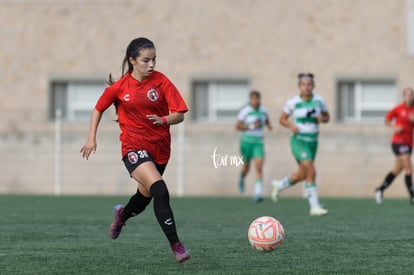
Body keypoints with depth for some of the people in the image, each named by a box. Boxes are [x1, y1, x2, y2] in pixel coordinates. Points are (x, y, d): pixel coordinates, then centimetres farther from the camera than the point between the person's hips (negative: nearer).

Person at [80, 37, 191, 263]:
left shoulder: (161, 81, -6)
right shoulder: (120, 87, -6)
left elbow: (179, 115, -10)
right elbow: (98, 109, 11)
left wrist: (164, 120, -30)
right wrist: (91, 138, 6)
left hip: (160, 147, 3)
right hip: (134, 147, -3)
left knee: (145, 195, 19)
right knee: (160, 190, -25)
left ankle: (123, 214, 56)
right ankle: (176, 245, -23)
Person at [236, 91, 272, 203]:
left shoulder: (263, 110, 5)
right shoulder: (245, 110, -10)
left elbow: (267, 121, 23)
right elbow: (238, 126, -11)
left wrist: (269, 125, 1)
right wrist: (251, 127, -22)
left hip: (258, 143, 3)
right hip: (247, 141, -3)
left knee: (259, 167, -15)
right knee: (246, 167, 12)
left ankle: (257, 194, -21)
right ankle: (242, 179, 51)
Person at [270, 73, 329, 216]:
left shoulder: (319, 101, 0)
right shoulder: (293, 102, -6)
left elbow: (327, 117, 13)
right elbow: (282, 119, 5)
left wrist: (322, 119, -9)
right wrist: (291, 125, -15)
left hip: (313, 141, 5)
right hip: (299, 141, -5)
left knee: (302, 174, 15)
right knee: (311, 172, -19)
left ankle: (279, 185, 42)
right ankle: (314, 206, -14)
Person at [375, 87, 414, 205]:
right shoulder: (398, 109, -5)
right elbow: (387, 119, 8)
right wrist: (394, 127, -9)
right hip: (398, 141, -6)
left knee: (397, 170, 14)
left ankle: (380, 189, 29)